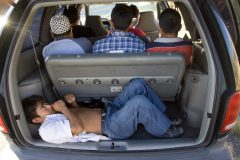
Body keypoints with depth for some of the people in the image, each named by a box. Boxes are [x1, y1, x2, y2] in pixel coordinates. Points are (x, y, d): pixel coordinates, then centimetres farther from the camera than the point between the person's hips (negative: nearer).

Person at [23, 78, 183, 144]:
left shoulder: (54, 114, 17)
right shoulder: (47, 129, -11)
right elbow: (79, 127, -26)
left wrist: (73, 103, 6)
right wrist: (64, 108, -13)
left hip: (107, 111, 9)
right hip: (109, 127, -9)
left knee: (137, 83, -5)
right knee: (139, 102, -33)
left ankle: (161, 116, 8)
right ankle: (165, 129, -5)